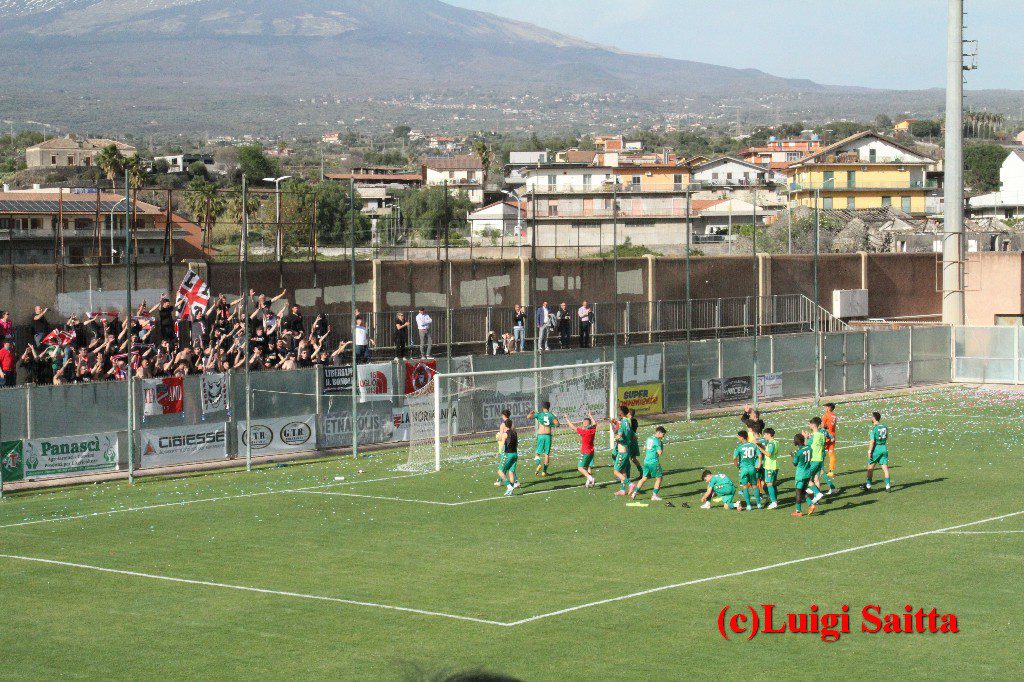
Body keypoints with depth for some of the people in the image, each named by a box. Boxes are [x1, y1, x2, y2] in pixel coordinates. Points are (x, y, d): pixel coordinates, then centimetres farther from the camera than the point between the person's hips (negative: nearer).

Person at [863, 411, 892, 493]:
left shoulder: (874, 428, -14)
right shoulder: (885, 427, 5)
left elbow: (872, 441, -17)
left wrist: (869, 452, -14)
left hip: (876, 448, -5)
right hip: (884, 448, 5)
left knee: (870, 468, 9)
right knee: (885, 468, 5)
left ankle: (868, 485, 17)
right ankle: (888, 486, -1)